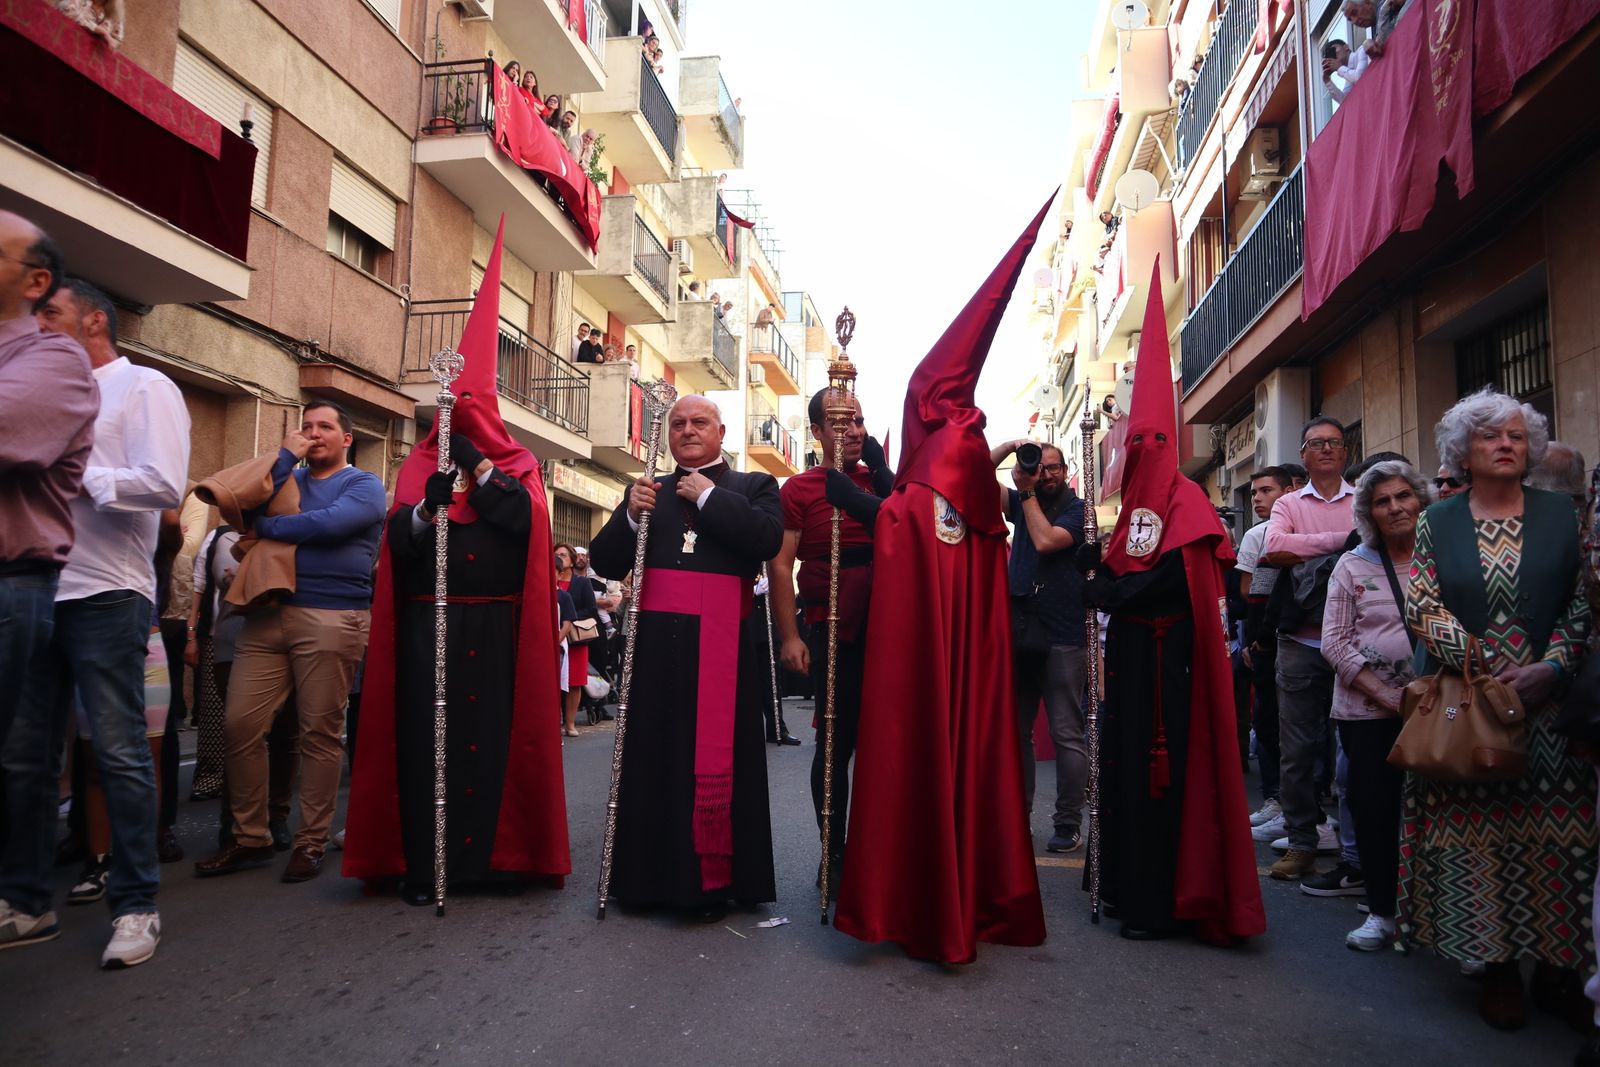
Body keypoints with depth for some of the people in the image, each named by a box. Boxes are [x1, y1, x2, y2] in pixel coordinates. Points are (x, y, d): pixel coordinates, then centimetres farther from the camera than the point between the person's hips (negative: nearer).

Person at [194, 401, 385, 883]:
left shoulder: (364, 485, 5)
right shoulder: (289, 478, 22)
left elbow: (329, 524, -13)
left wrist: (265, 526, -1)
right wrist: (286, 456, 4)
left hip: (332, 618, -5)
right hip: (268, 614, 5)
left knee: (320, 732, -1)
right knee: (240, 725, 1)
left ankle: (311, 842, 10)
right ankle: (250, 837, 14)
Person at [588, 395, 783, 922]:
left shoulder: (753, 486, 9)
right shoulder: (647, 491, 18)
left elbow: (768, 540, -12)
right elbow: (604, 562, 11)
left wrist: (708, 495, -7)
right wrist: (631, 515, -6)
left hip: (720, 645, -3)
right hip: (655, 643, 3)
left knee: (716, 759, -3)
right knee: (654, 756, 5)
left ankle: (714, 880, 8)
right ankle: (651, 875, 18)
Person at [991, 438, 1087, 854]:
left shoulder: (1078, 509, 0)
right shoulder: (1022, 503, 15)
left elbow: (1046, 541, -17)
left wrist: (1027, 492, -7)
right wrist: (1011, 446, -4)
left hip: (1062, 638, -5)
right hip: (1018, 632, 6)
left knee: (1066, 734, -3)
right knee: (1015, 731, 9)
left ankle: (1068, 825, 3)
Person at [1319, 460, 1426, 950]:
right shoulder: (1352, 566, 4)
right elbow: (1335, 641, 0)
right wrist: (1386, 695, -10)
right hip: (1367, 708, 0)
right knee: (1373, 804, 1)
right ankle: (1381, 909, 15)